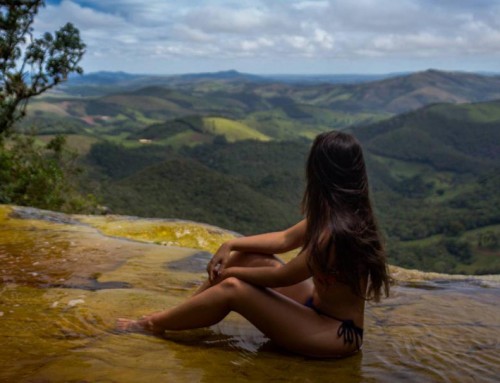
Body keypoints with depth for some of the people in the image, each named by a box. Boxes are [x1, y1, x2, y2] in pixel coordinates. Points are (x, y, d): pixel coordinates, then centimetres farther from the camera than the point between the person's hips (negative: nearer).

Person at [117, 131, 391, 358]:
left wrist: (230, 272, -5)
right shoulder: (344, 213, -2)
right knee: (248, 256, 1)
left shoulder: (335, 231, -31)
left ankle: (154, 325, 2)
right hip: (320, 306, 9)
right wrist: (231, 245, 0)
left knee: (232, 288, -19)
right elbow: (285, 239, 7)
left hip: (337, 334, -9)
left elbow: (281, 277, -19)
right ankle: (176, 315, 11)